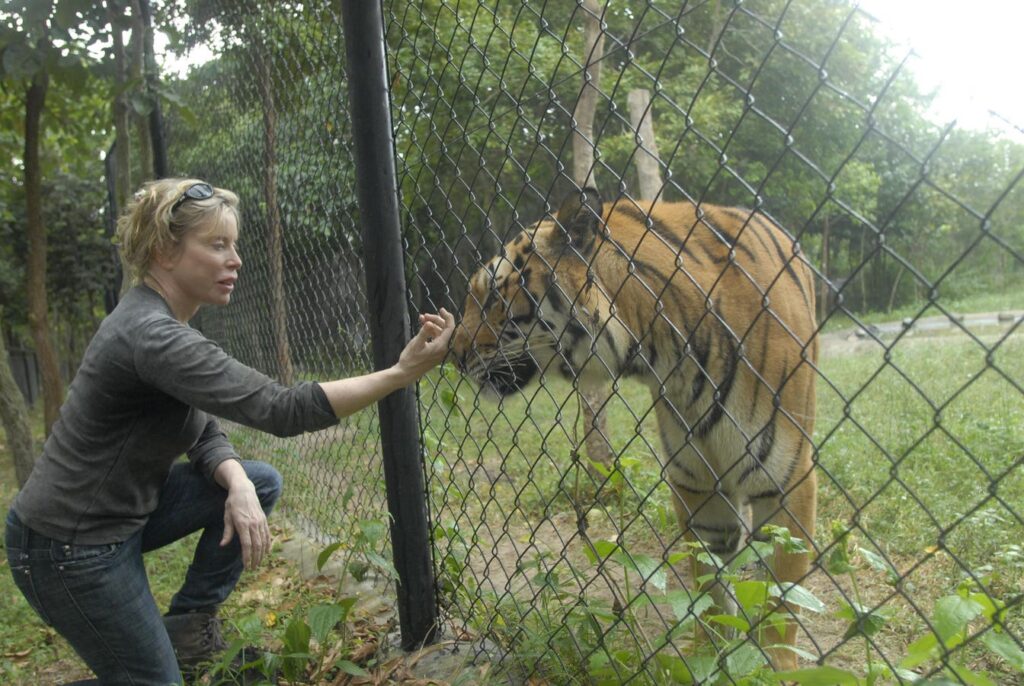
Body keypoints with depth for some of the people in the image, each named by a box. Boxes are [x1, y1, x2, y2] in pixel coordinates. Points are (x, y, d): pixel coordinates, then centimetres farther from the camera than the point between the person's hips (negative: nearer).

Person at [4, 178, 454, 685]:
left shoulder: (165, 324, 2)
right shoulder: (151, 336, -29)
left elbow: (206, 434, 3)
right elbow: (281, 410, -35)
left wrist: (237, 485, -17)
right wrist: (402, 372, -34)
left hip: (123, 509, 9)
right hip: (70, 548, -9)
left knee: (261, 483, 1)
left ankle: (189, 620, 13)